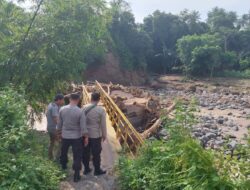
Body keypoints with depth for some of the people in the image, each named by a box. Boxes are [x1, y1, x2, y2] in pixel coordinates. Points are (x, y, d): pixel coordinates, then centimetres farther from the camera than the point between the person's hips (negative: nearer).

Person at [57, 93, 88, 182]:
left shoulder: (62, 109, -7)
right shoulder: (80, 112, -19)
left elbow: (59, 123, 3)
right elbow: (83, 127, -16)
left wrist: (60, 131, 20)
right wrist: (86, 137, -3)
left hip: (65, 136, 4)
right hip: (76, 137, -4)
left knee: (64, 152, 27)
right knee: (77, 156, 7)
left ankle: (63, 165, 50)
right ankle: (76, 175, 12)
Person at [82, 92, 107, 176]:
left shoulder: (85, 108, -4)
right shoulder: (101, 110, -14)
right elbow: (103, 124, -9)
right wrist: (104, 135, 3)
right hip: (96, 135, -4)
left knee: (85, 152, 16)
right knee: (96, 153, 9)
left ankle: (86, 169, 30)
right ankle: (97, 170, 23)